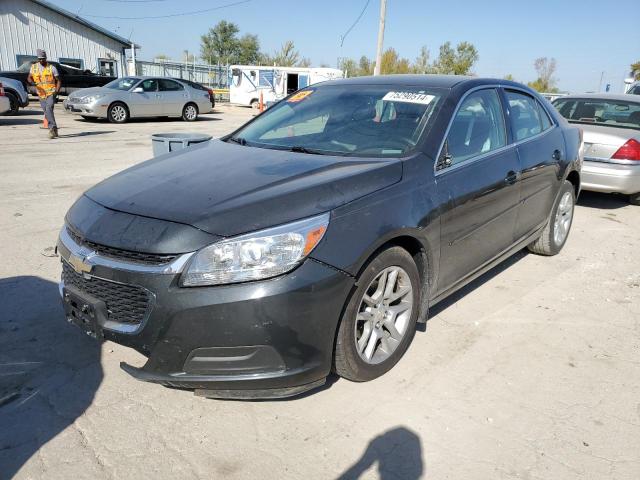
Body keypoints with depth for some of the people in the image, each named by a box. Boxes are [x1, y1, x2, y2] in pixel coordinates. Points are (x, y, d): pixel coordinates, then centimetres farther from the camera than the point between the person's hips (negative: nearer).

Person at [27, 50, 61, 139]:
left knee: (49, 109, -23)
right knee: (47, 113, 5)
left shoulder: (52, 68, 0)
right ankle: (54, 130, 14)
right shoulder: (34, 67, 11)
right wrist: (32, 82, -13)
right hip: (41, 94, 5)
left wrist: (57, 91, -12)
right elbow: (29, 78, 11)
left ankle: (52, 128, -24)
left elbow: (59, 81, 2)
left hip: (51, 93, -5)